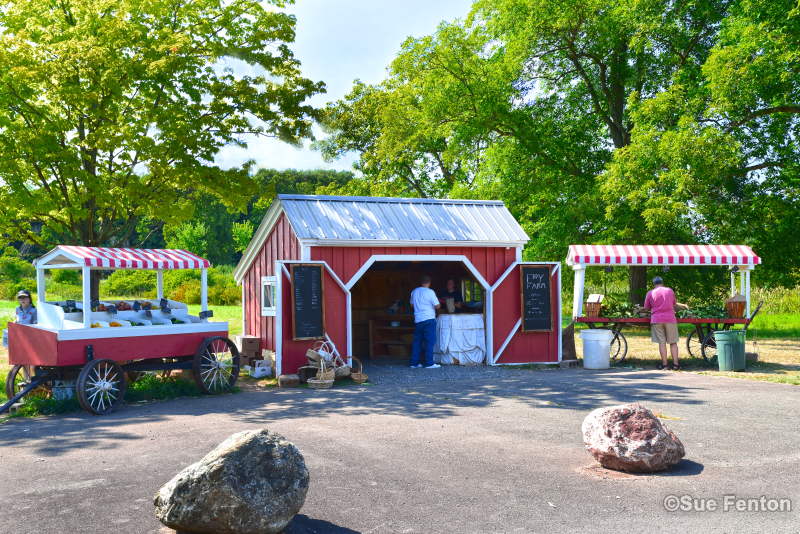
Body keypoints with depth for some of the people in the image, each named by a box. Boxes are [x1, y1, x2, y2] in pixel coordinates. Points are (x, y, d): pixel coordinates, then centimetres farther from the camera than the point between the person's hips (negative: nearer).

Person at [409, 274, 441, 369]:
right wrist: (439, 304, 12)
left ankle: (414, 363, 14)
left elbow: (412, 304, 22)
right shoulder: (430, 292, -10)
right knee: (430, 342, -2)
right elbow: (437, 306, -9)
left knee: (417, 341, 11)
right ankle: (429, 363, -2)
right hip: (429, 319, -6)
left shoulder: (414, 292, 9)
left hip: (417, 320, 6)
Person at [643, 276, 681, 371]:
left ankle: (664, 364, -1)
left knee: (662, 342, 0)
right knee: (673, 342, 6)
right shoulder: (670, 291, 9)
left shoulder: (650, 293, 2)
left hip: (657, 319, -1)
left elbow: (647, 308, 8)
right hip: (670, 319, 1)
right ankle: (675, 364, 3)